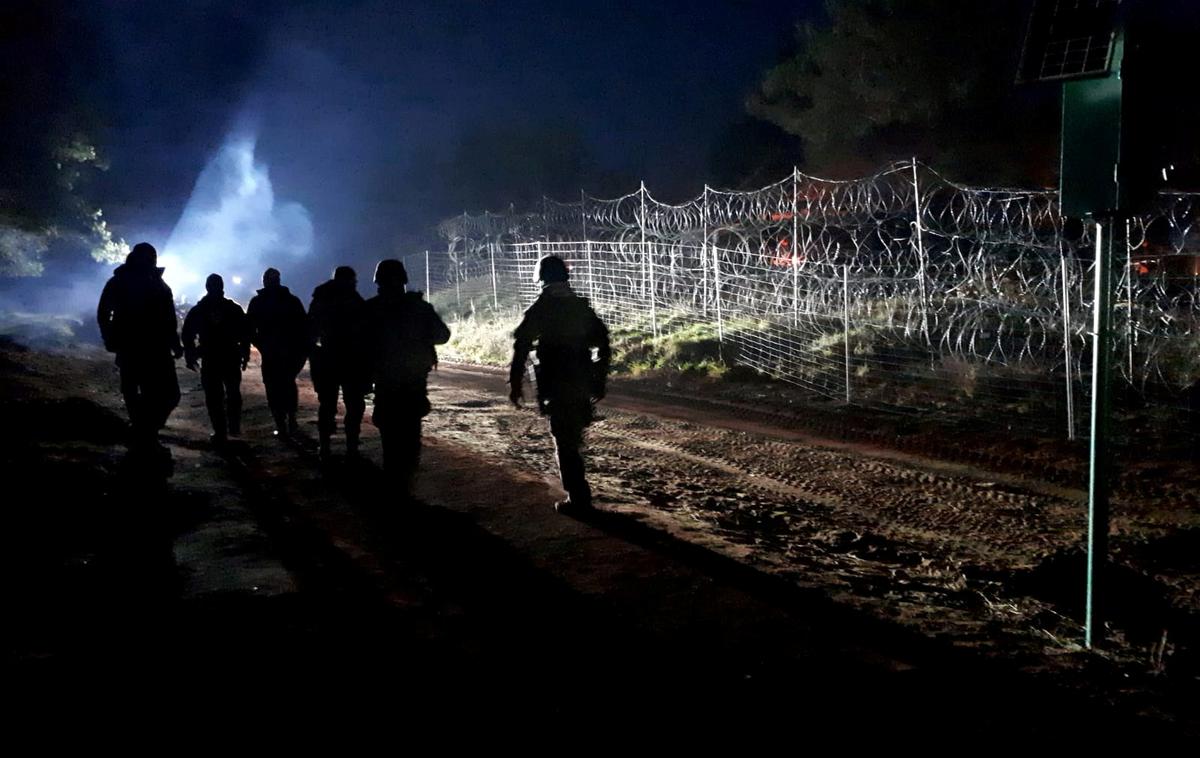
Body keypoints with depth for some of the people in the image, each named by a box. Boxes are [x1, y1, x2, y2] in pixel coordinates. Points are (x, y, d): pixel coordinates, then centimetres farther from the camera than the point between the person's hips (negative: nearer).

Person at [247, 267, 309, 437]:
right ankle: (291, 419, 16)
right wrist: (304, 348, 5)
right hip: (293, 351, 2)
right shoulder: (293, 300, 5)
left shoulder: (257, 302, 1)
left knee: (274, 388, 4)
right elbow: (304, 325, 0)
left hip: (271, 353, -2)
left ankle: (282, 427, -1)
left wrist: (261, 345, 10)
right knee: (289, 382, 22)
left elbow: (250, 329, -2)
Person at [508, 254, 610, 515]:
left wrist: (515, 384, -6)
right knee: (573, 438, 21)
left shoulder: (540, 309, -6)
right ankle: (579, 493, 28)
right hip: (583, 384, 5)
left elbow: (521, 347, -11)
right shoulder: (582, 307, 9)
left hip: (557, 386, -5)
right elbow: (602, 341, 10)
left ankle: (578, 499, 0)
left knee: (565, 442, 1)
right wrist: (599, 381, 15)